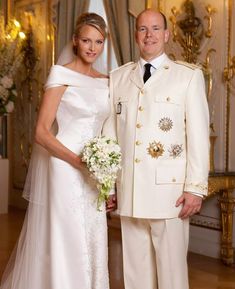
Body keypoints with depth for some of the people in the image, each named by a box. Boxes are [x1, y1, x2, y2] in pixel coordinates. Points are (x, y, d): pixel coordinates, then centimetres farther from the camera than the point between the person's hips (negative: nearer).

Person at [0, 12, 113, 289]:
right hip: (63, 169, -6)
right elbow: (42, 132, -12)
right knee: (62, 243, 1)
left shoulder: (105, 81, 12)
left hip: (93, 175, 6)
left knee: (90, 245, 10)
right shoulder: (61, 74, -6)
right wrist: (79, 162, -21)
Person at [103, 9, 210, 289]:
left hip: (169, 189, -3)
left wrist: (195, 188, -8)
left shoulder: (189, 75, 1)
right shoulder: (117, 77, 11)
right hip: (128, 191, 3)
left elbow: (199, 135, -3)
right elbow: (109, 131, 11)